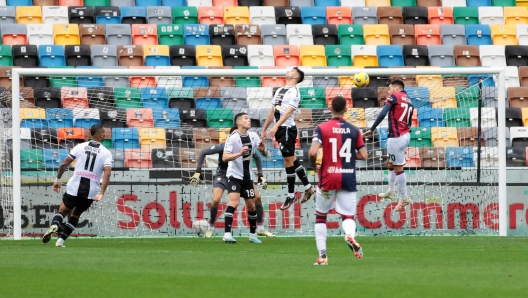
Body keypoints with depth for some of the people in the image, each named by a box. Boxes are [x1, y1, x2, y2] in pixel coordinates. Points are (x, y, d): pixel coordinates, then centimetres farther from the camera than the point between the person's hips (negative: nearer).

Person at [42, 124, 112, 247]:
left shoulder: (80, 147, 5)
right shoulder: (106, 153, 1)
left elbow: (64, 164, 3)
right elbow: (107, 174, -13)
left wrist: (58, 180, 16)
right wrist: (101, 193, -18)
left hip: (74, 187, 0)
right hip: (91, 191, 0)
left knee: (63, 210, 14)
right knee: (75, 214, 22)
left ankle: (54, 225, -21)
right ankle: (61, 240, 14)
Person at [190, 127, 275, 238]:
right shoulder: (224, 147, -23)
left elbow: (257, 157, 7)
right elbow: (203, 153, -15)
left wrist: (260, 176, 4)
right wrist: (198, 172, -18)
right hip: (222, 175, -3)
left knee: (257, 198, -6)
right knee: (216, 200, -25)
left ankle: (260, 229, 9)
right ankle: (211, 228, -1)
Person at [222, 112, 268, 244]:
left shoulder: (253, 136, 3)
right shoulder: (233, 138, -14)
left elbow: (264, 154, 8)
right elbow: (225, 157, -21)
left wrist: (263, 150, -15)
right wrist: (240, 153, -35)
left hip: (247, 176, 6)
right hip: (234, 175, -6)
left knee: (251, 206, 11)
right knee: (234, 202, -22)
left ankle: (253, 234, 25)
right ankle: (227, 234, -24)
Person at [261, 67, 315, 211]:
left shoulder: (294, 92, -10)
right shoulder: (279, 91, 17)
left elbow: (288, 112, -22)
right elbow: (273, 112, 22)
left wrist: (276, 126, -32)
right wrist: (264, 129, 19)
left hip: (287, 128, -9)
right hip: (280, 129, 9)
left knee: (288, 160, -6)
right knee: (291, 159, 13)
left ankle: (291, 196, 0)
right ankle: (308, 187, 21)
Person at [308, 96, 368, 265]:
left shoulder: (322, 128, -6)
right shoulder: (354, 130, 3)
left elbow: (312, 152, -16)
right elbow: (363, 155, 2)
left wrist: (314, 166, 4)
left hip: (328, 178, -1)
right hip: (348, 178, 1)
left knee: (320, 216, 16)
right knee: (348, 216, 6)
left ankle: (322, 256, 10)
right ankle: (350, 235, -30)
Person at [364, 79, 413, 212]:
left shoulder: (394, 96, -8)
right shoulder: (408, 101, 13)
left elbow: (383, 113, -20)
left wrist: (372, 129, -20)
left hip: (396, 137, -9)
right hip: (406, 135, 9)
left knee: (398, 168, -1)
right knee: (390, 163, 25)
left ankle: (404, 198, 4)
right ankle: (391, 192, 36)